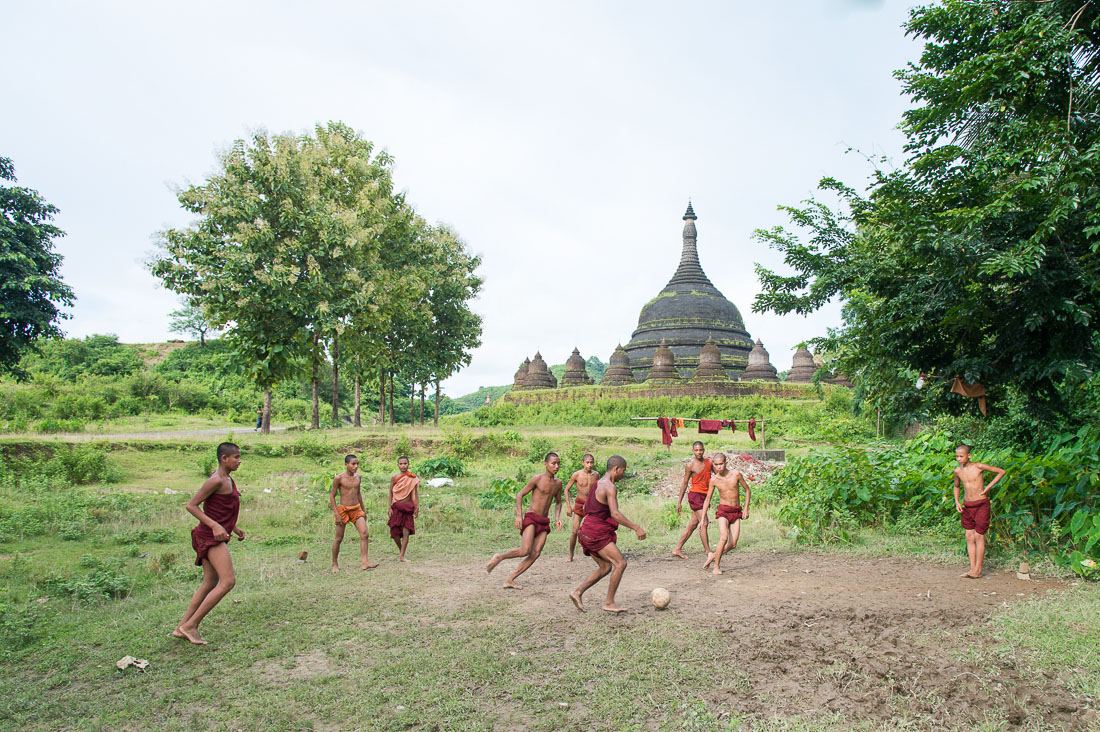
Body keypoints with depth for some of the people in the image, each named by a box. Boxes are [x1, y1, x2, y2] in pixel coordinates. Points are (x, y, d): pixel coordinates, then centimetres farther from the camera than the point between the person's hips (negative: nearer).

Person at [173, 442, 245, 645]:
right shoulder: (216, 481, -16)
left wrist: (235, 528, 16)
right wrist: (214, 525, -23)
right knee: (228, 581, -13)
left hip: (216, 536, 10)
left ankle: (181, 628, 21)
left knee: (209, 583, 14)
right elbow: (191, 505, -17)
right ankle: (191, 625, -5)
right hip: (210, 537, -10)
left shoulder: (227, 479, 14)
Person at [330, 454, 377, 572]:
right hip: (343, 509, -4)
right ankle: (335, 564, 20)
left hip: (357, 509, 4)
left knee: (365, 534, -11)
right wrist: (336, 513, -11)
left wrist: (363, 509, 20)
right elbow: (332, 496, -5)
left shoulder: (358, 477, 7)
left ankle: (364, 562, -13)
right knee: (339, 538, 4)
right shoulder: (339, 478, -9)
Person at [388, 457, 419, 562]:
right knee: (395, 532, 2)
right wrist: (390, 508, -2)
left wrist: (417, 507, 0)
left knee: (406, 532, -7)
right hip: (396, 507, 1)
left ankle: (402, 556, -1)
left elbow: (415, 494, 5)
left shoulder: (413, 478, 1)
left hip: (407, 508, -1)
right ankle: (400, 549, 28)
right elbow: (390, 493, 5)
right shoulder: (394, 478, 2)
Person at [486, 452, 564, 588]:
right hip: (531, 518, -6)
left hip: (544, 522, 6)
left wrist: (557, 518, 7)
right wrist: (519, 515, -14)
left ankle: (510, 580, 0)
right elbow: (520, 495, -4)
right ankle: (499, 558, 4)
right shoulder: (538, 479, -7)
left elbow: (558, 502, 24)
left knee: (535, 554, -6)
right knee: (525, 550, -21)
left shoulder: (558, 483, 11)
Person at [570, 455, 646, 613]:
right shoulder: (610, 487, -16)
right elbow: (615, 514, -26)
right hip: (597, 533, -10)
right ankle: (609, 602, -5)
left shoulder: (598, 484, 16)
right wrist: (636, 528, -24)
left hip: (589, 532, 10)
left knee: (605, 567, 14)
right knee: (620, 563, -9)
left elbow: (586, 508, 24)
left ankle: (578, 593, 10)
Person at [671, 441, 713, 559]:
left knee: (692, 525, 10)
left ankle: (677, 549, 19)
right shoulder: (690, 466, -6)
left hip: (704, 496, 6)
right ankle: (708, 552, -4)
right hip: (695, 495, -6)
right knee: (703, 523, -11)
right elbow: (684, 484, -1)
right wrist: (679, 502, 0)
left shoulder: (708, 462, 7)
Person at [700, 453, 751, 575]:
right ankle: (716, 567, -10)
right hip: (723, 510, -1)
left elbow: (748, 490, 6)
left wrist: (746, 508, 0)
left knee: (733, 544, -6)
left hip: (736, 511, 1)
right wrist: (703, 519, 3)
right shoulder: (714, 480, -4)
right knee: (723, 538, -23)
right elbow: (707, 499, 6)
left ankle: (713, 556, 19)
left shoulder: (736, 474, -7)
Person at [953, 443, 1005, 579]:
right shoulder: (958, 471, 2)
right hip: (967, 505, 5)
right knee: (969, 537, 4)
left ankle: (978, 570, 4)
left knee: (979, 536, -3)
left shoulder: (979, 467, -12)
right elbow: (956, 486, 21)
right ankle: (972, 568, 9)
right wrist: (957, 502, 8)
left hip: (981, 505, -5)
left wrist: (988, 487, -9)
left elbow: (1001, 472, -2)